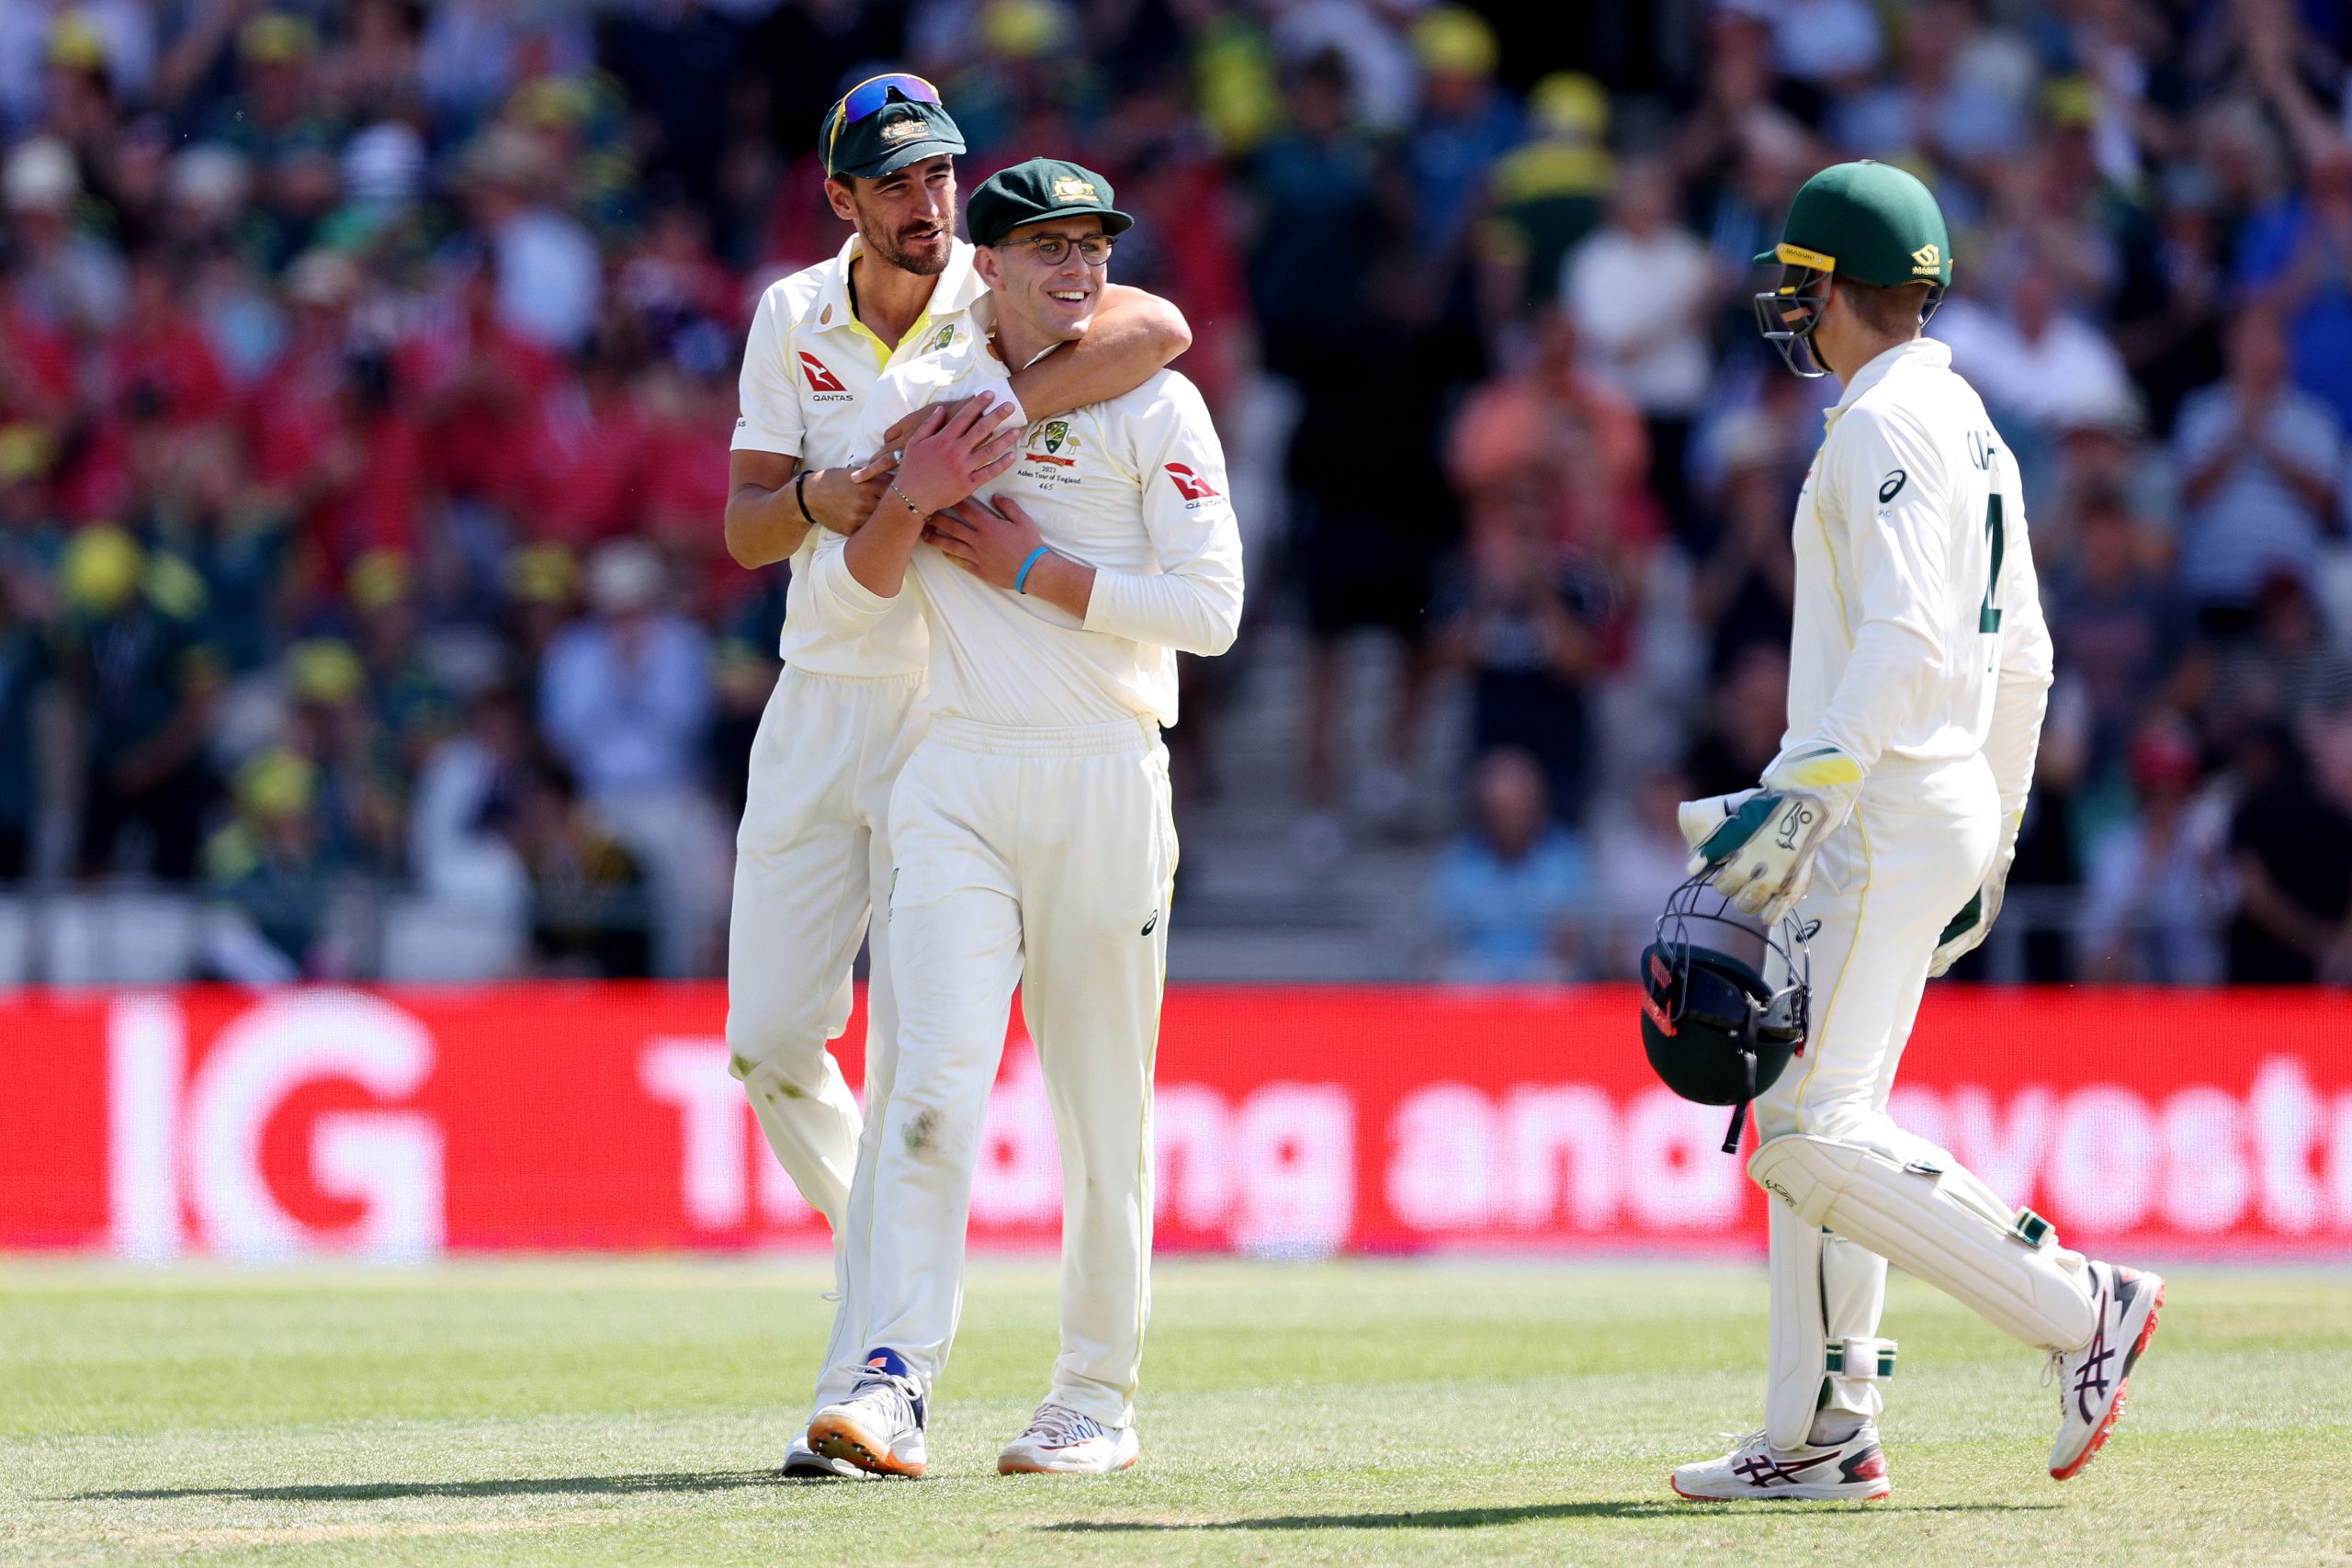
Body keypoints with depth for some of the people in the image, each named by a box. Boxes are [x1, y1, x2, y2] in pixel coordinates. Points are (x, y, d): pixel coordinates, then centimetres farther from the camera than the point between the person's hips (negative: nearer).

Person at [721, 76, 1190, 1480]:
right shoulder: (793, 319, 5)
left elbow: (1161, 330, -27)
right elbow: (746, 531, 2)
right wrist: (817, 498, -21)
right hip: (819, 714, 4)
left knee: (916, 1062, -8)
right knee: (768, 1041, 3)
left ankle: (865, 1389, -8)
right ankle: (885, 1252, 30)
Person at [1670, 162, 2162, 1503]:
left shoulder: (1886, 425, -13)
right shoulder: (1971, 426, 18)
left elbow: (1904, 640, -25)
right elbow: (2023, 659, 21)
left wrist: (1806, 792, -31)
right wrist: (1992, 839, 26)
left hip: (1886, 821, -10)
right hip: (1953, 814, 10)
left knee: (1813, 1135, -12)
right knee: (1814, 1122, 12)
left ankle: (2079, 1306, -11)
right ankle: (1823, 1438, 12)